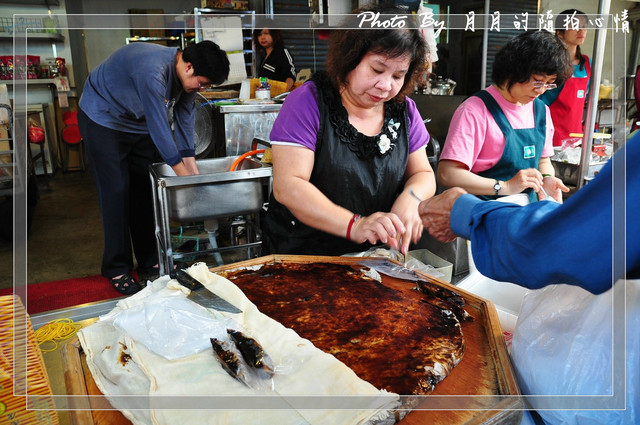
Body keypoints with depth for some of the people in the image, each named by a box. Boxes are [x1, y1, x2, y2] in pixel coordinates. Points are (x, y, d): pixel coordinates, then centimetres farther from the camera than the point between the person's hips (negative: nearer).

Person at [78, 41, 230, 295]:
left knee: (146, 190, 5)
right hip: (103, 120, -7)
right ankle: (117, 269, 3)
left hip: (139, 124, 7)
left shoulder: (187, 76, -12)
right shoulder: (152, 71, -37)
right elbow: (159, 128, -35)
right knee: (117, 192, -9)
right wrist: (185, 177, -29)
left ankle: (149, 261, 15)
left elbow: (183, 121, -6)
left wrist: (193, 172, -8)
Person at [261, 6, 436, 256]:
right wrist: (354, 225, -28)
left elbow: (423, 174, 11)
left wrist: (410, 198, -13)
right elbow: (287, 186, -16)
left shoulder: (404, 111, 7)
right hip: (301, 253, -5)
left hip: (375, 259, 6)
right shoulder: (309, 101, -8)